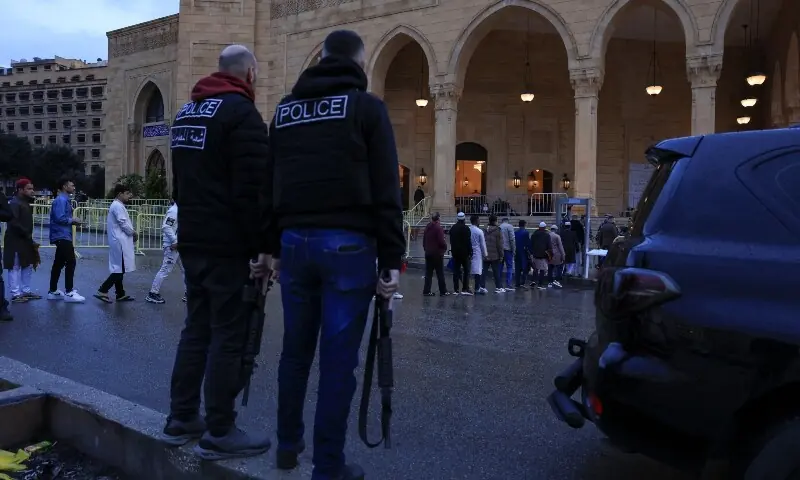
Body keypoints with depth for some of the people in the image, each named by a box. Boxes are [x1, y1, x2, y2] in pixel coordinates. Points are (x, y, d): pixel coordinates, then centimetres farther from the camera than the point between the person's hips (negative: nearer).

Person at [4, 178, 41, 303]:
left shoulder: (25, 203, 15)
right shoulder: (14, 203, -15)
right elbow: (14, 223, -23)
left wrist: (29, 237, 10)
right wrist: (27, 235, -21)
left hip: (25, 240, 10)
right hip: (15, 241, -10)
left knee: (28, 266, 15)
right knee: (15, 267, -3)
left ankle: (26, 291, 25)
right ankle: (15, 294, 2)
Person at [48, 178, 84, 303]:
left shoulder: (65, 200, 17)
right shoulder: (61, 200, -14)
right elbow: (59, 218, -23)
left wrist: (72, 221, 4)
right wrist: (72, 220, -10)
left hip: (62, 236, 10)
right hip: (62, 236, -10)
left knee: (59, 264, 13)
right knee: (70, 262, -11)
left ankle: (53, 291, 19)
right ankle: (69, 293, -8)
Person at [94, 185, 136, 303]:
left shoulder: (117, 205, 18)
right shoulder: (118, 206, -14)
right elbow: (123, 224, -18)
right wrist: (133, 233, -5)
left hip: (119, 241, 11)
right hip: (120, 242, -11)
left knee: (118, 269, 12)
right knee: (120, 269, -8)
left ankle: (120, 294, 17)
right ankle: (102, 291, -7)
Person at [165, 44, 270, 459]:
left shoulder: (186, 111, 17)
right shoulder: (241, 113, -12)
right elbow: (252, 191, -20)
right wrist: (262, 247, -15)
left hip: (192, 241, 9)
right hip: (228, 246, -9)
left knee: (196, 328, 15)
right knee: (229, 336, -3)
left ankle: (181, 419, 20)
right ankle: (219, 433, 2)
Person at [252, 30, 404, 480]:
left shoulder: (286, 108, 15)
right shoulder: (367, 106, -1)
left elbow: (270, 185, 16)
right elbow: (386, 190, -7)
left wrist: (269, 246, 19)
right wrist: (392, 258, -6)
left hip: (295, 241, 5)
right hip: (347, 244, -5)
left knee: (296, 349, 17)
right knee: (338, 359, 0)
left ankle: (288, 443, 29)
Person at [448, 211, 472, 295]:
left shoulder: (452, 228, 10)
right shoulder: (466, 228, -12)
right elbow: (468, 242, -14)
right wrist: (470, 251, -7)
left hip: (455, 252, 6)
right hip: (464, 252, -6)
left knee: (456, 271, 7)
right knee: (466, 270, 1)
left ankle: (456, 289, 5)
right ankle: (465, 289, -3)